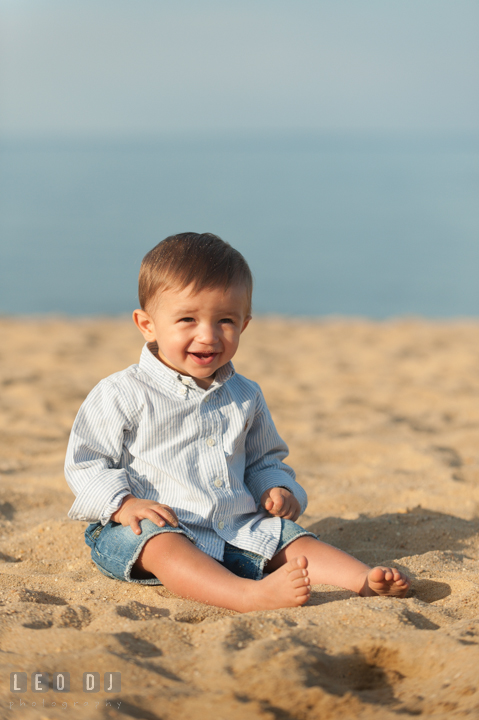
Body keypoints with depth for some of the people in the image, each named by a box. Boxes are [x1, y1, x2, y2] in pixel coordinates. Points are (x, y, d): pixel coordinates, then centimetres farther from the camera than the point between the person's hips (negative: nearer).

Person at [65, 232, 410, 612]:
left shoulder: (246, 396, 14)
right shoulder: (122, 394, -3)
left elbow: (263, 460, 26)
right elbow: (85, 462, -2)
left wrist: (276, 489, 4)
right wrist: (123, 504, -18)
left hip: (237, 528, 6)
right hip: (154, 525, -6)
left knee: (293, 541, -14)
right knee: (163, 546, -37)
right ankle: (249, 595, -57)